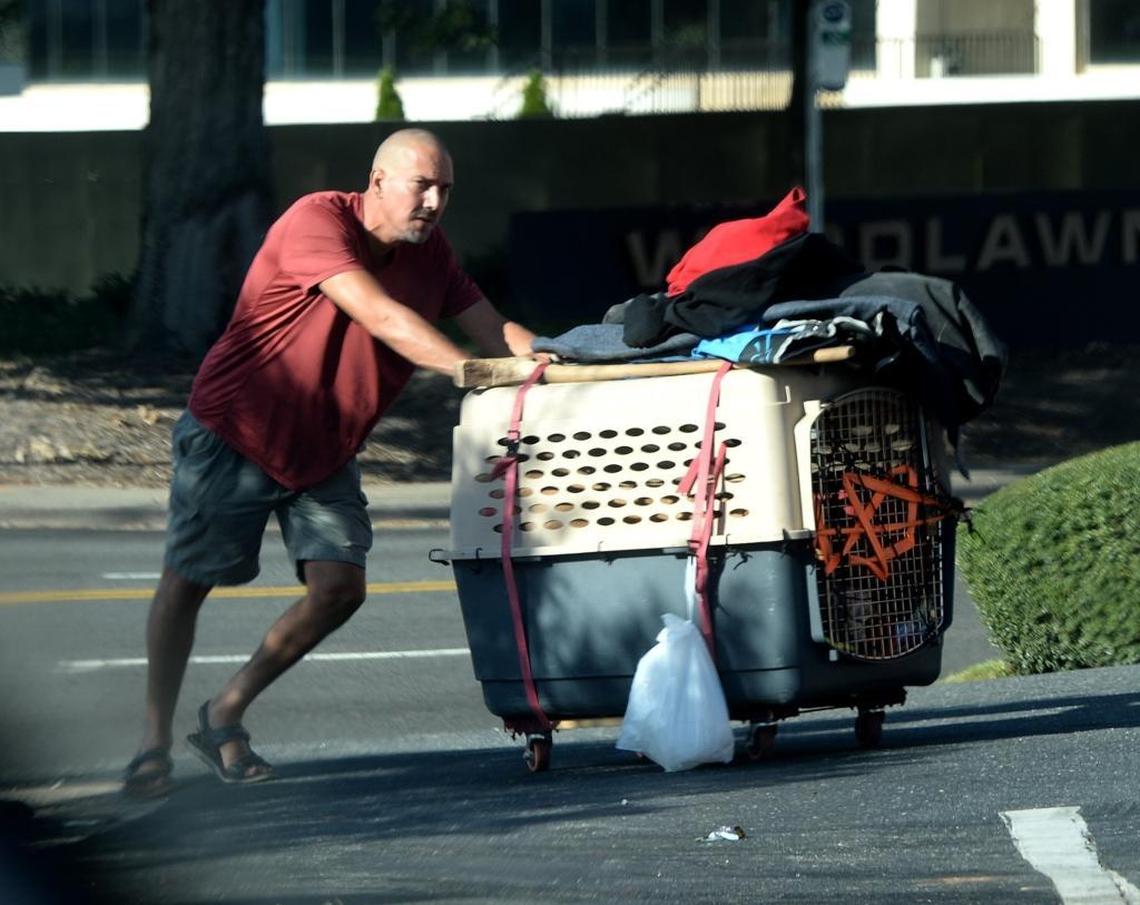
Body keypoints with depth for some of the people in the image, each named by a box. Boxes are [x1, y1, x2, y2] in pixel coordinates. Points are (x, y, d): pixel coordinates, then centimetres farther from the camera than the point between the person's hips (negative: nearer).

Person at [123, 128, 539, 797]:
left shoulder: (429, 251, 0)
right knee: (188, 582, 0)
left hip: (324, 452, 6)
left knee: (340, 588, -9)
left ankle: (226, 716, 9)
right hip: (234, 433, -6)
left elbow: (492, 330, -4)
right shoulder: (318, 222, -24)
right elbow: (380, 316, -34)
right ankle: (156, 741, 14)